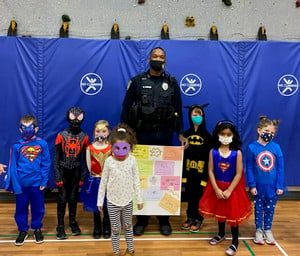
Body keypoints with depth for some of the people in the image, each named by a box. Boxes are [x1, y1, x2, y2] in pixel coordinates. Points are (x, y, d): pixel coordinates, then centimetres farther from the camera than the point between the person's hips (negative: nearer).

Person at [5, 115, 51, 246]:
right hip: (21, 184, 1)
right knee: (21, 208, 12)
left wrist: (44, 181, -7)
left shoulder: (42, 144, -6)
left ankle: (37, 229, 33)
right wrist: (15, 185, -7)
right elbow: (13, 166, -2)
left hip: (37, 183, 0)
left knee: (38, 208, 14)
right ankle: (23, 230, 31)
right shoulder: (17, 146, -4)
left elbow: (46, 164, -3)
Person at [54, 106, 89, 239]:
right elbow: (56, 157, -3)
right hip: (63, 171, -1)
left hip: (76, 171, 1)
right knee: (62, 198, 0)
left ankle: (73, 222, 28)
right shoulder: (61, 135, -4)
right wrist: (57, 176, -8)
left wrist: (83, 176, 1)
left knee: (73, 198, 10)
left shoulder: (84, 137, 0)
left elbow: (85, 158, 3)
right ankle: (60, 226, 12)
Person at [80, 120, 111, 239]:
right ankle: (97, 228, 30)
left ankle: (106, 228, 28)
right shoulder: (90, 148, -5)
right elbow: (89, 166, -1)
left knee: (106, 206, 11)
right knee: (95, 206, 13)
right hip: (94, 180, 1)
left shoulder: (111, 148, -6)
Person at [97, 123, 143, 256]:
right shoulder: (109, 161, -12)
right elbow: (103, 182, -3)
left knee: (128, 226, 18)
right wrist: (100, 201, 1)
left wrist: (139, 199, 3)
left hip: (127, 201, 1)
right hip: (112, 201, -1)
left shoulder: (132, 160, -11)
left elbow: (136, 181, -1)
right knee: (115, 229, 10)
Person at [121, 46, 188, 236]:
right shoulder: (137, 81, 1)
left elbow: (178, 110, 8)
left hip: (164, 135, 1)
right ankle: (141, 219, 18)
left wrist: (180, 134, 2)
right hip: (142, 134, -1)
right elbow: (126, 107, 2)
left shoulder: (172, 82, 5)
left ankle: (164, 220, 19)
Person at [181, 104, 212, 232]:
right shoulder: (186, 134, 4)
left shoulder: (206, 135, -4)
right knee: (190, 195, 10)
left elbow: (209, 156, -6)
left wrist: (206, 174, -12)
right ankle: (190, 217, 24)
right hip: (189, 171, 3)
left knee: (199, 196, 5)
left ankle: (198, 219, 18)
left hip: (201, 171, -3)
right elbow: (183, 154, 4)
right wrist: (183, 172, 1)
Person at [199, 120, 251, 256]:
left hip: (233, 188, -3)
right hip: (217, 187, 3)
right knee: (219, 211, 18)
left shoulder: (237, 153, -13)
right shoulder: (213, 152, -7)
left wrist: (229, 191, -17)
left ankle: (235, 241, 17)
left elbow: (239, 174, -13)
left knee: (233, 213, 3)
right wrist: (217, 189, -15)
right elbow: (210, 171, -8)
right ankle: (221, 234, 39)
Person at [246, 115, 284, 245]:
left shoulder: (276, 147, -7)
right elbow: (249, 168, -6)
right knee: (259, 208, 14)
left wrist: (280, 186, -4)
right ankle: (259, 230, 30)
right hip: (259, 185, -1)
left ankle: (268, 230, 33)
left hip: (272, 186, 1)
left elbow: (280, 168, -3)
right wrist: (252, 185, -8)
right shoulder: (252, 147, -11)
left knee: (270, 209, 15)